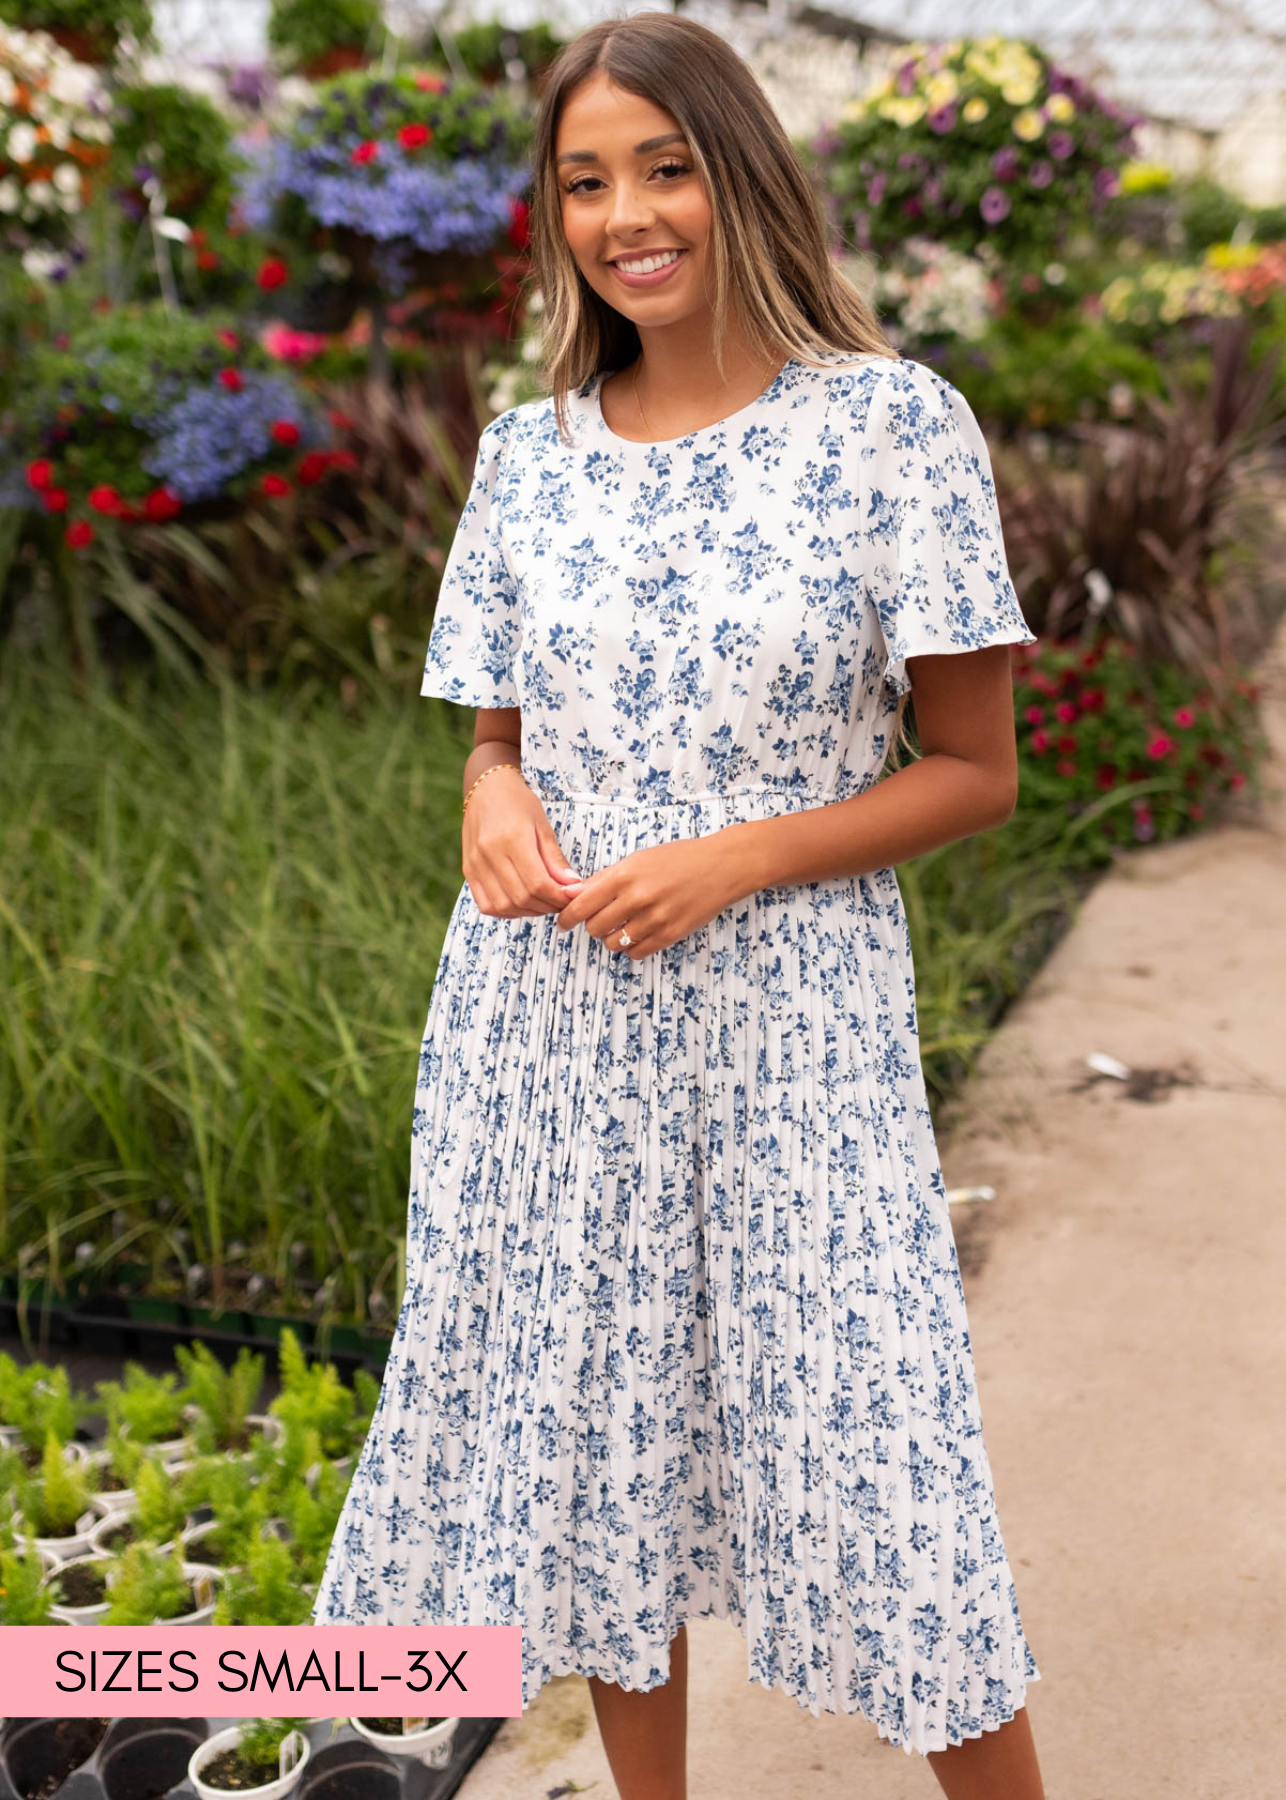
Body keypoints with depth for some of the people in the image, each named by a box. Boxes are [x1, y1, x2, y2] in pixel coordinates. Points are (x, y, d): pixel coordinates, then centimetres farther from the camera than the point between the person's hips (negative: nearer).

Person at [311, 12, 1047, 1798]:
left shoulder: (892, 423, -5)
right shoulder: (527, 449, 6)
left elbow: (976, 769, -3)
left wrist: (741, 856, -17)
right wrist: (491, 796, -8)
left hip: (788, 1027, -4)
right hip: (545, 1020, 4)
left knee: (871, 1454, 1)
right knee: (597, 1438, 14)